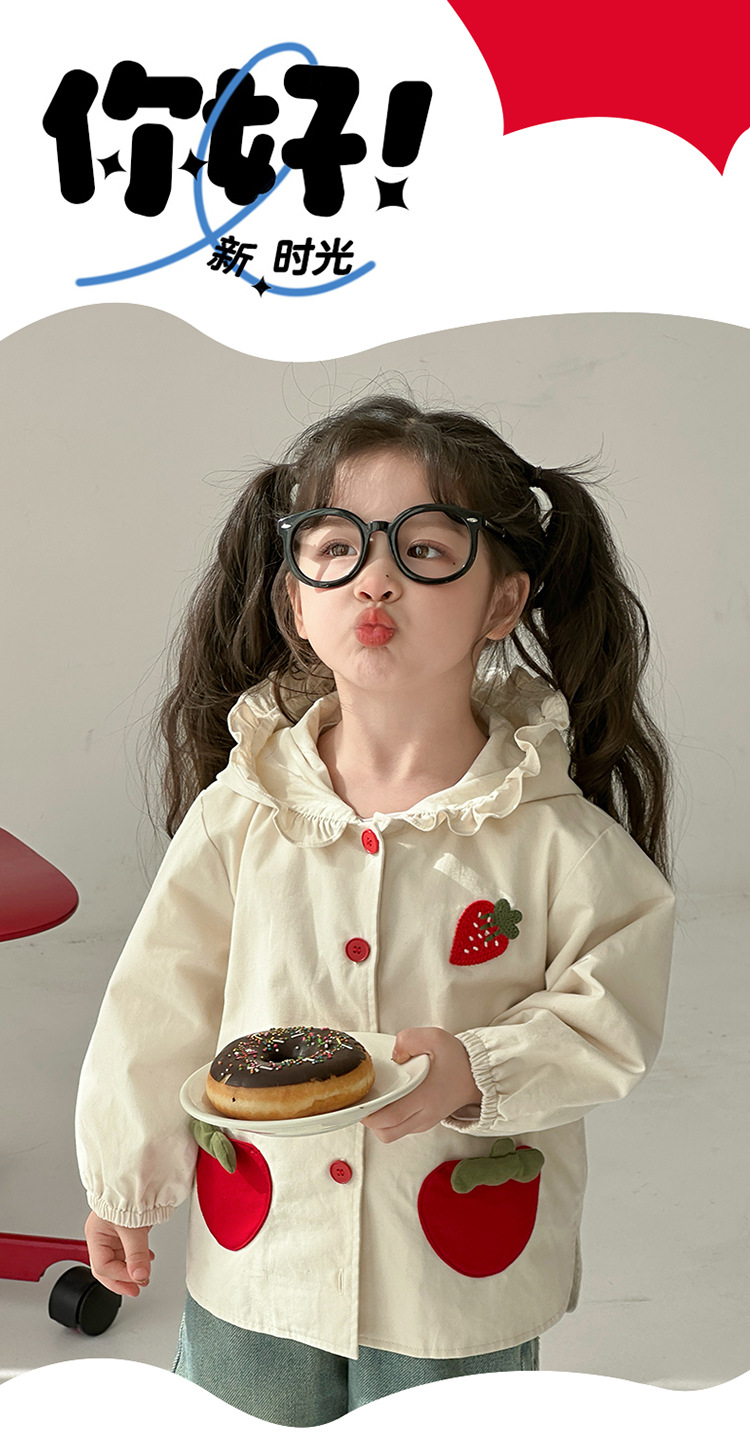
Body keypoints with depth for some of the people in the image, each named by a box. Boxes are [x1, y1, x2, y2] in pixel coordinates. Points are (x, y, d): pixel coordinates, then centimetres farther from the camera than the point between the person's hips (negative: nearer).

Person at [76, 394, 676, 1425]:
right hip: (253, 1259, 2)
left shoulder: (553, 833, -15)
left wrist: (482, 1070, -25)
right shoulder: (241, 807, -10)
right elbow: (161, 1005, -1)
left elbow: (611, 1015, -8)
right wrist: (125, 1183, 8)